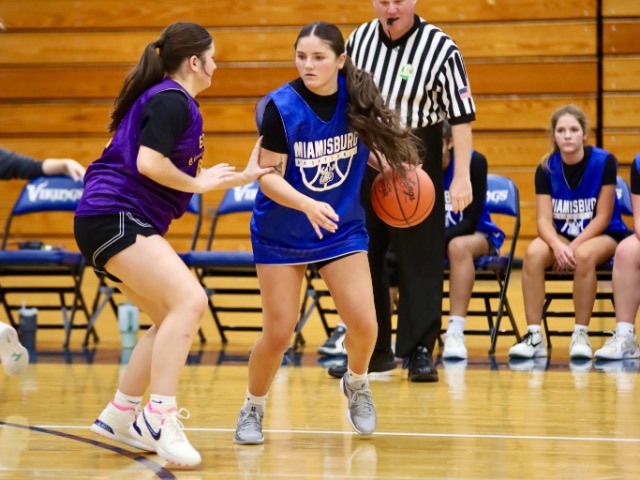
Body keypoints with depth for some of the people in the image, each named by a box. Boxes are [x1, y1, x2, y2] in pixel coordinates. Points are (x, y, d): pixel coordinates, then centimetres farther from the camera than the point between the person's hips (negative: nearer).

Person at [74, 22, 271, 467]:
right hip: (114, 218, -11)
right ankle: (159, 416, -26)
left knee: (172, 320, 16)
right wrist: (198, 184, -7)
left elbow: (180, 175, 24)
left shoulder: (173, 101, 20)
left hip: (121, 224, 11)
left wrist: (242, 176, 22)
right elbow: (148, 163, -22)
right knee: (190, 300, -23)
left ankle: (119, 416, 21)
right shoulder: (171, 100, -11)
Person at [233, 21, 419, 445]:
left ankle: (356, 383, 27)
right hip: (281, 234, -3)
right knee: (278, 332, -3)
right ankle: (253, 409, 22)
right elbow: (269, 177, -20)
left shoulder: (356, 97, -11)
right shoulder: (281, 107, -22)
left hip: (343, 229, 3)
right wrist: (307, 205, -36)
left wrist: (390, 166, -9)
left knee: (364, 324, -6)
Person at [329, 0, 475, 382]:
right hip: (363, 156, 5)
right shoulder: (360, 39, 4)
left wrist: (462, 176, -15)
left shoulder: (441, 49, -11)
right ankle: (373, 349, 19)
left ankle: (420, 351, 2)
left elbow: (461, 116, -11)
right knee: (362, 255, 9)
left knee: (420, 257, -4)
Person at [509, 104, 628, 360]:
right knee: (534, 253, -30)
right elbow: (544, 219, -12)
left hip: (602, 234, -3)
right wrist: (558, 246, -33)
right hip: (560, 234, 3)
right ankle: (534, 336, -25)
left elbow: (603, 217, -14)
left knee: (584, 255, -38)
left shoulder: (604, 162, -15)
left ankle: (581, 335, -24)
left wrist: (574, 247, -25)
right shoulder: (546, 168, -7)